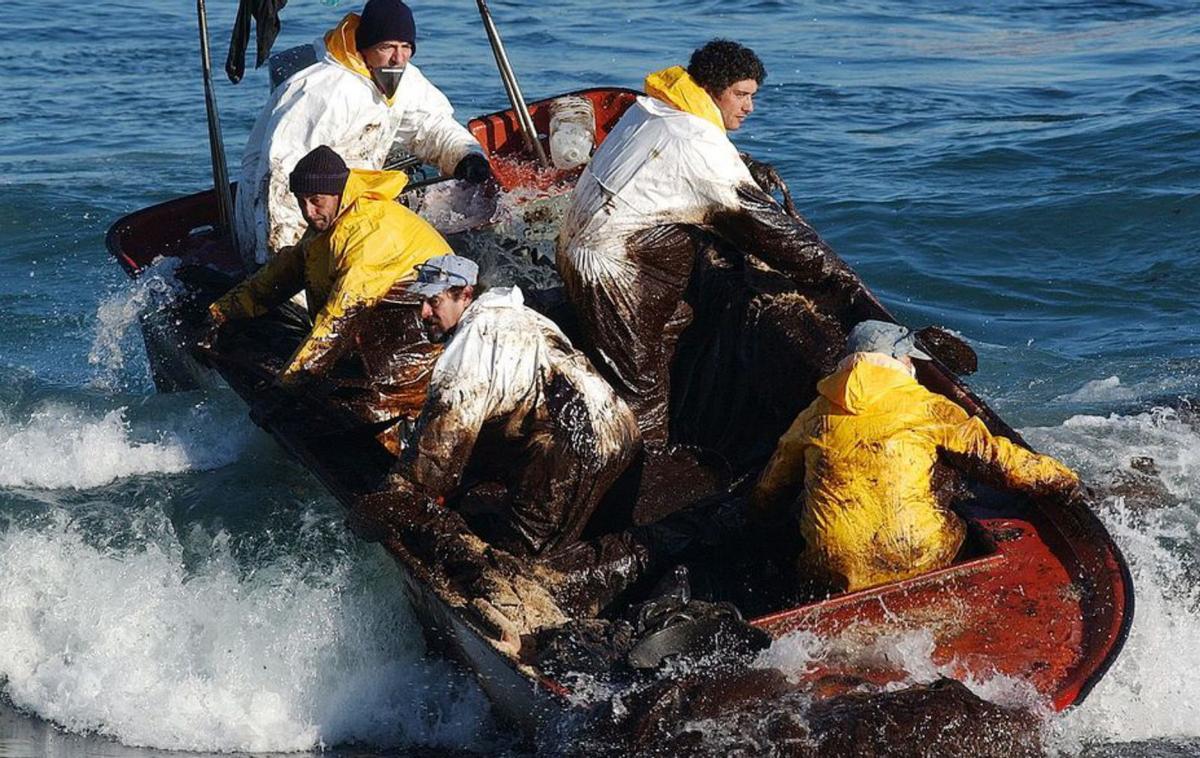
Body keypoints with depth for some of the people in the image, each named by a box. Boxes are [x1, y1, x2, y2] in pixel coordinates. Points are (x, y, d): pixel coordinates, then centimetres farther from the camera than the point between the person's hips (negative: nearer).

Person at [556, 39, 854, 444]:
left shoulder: (652, 107, 7)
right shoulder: (701, 144, -20)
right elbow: (759, 220, -16)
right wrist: (834, 271, -9)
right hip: (606, 266, -10)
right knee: (640, 383, -4)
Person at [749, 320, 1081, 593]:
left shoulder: (814, 416, 11)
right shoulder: (926, 408, 0)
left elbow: (766, 496, 20)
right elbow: (988, 452, -1)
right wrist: (1057, 476, 11)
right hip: (921, 560, -1)